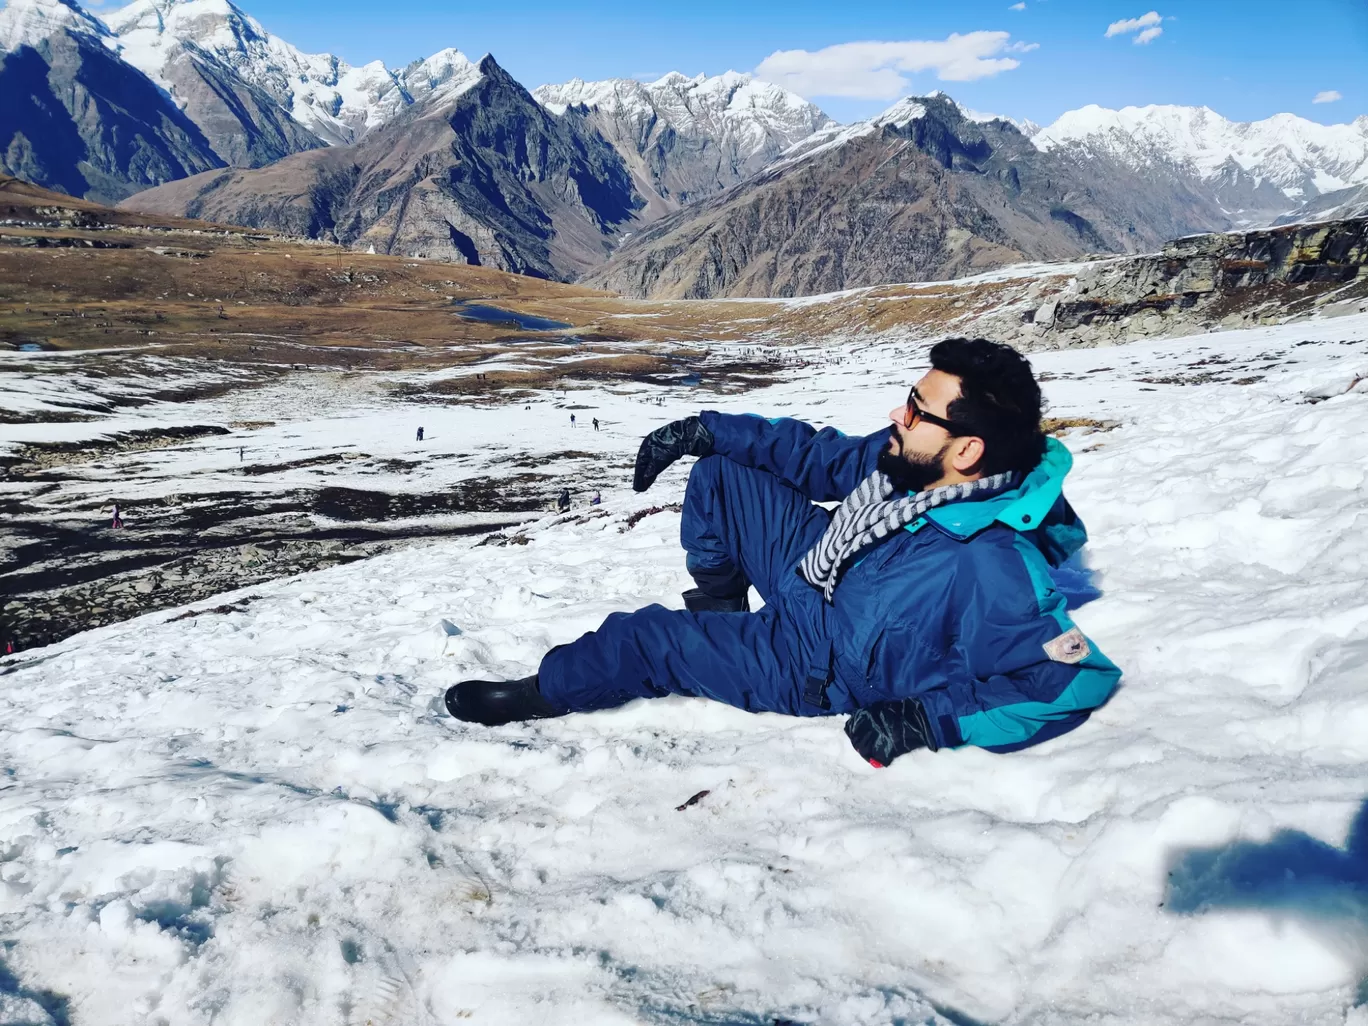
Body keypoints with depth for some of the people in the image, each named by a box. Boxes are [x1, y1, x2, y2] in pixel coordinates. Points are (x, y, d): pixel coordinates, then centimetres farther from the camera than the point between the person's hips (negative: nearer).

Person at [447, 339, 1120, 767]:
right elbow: (824, 458, 1)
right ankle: (719, 606, 32)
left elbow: (1077, 679, -33)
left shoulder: (990, 569, -37)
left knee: (644, 640, -6)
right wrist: (706, 430, 0)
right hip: (816, 568, 7)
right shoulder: (912, 460, -13)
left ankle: (542, 694, 25)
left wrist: (933, 718, -35)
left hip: (814, 670, -7)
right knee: (719, 477, 7)